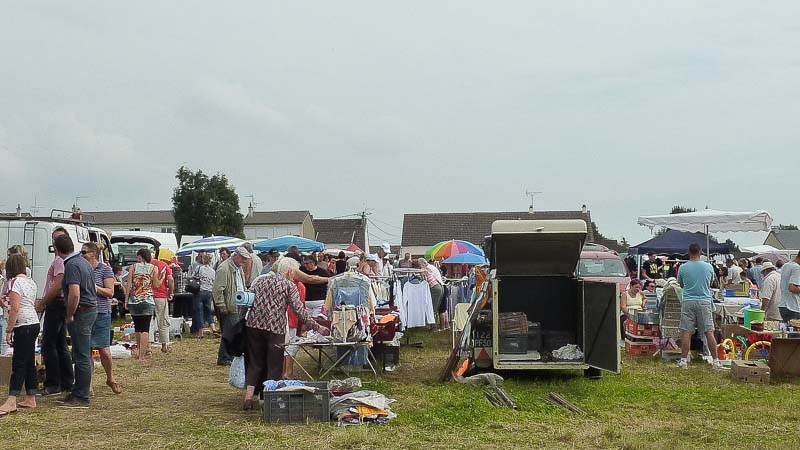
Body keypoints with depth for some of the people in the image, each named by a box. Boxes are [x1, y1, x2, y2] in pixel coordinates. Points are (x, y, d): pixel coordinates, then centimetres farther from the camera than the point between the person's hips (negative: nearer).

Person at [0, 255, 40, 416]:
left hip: (23, 326, -9)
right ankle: (31, 399, 15)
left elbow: (15, 309, -18)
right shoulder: (31, 282, 14)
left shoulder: (15, 282, -11)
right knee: (29, 362, 11)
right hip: (34, 323, 9)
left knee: (18, 363, -12)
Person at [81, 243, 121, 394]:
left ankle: (110, 379, 20)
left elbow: (110, 292, -6)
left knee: (104, 351, -3)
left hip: (101, 315, -4)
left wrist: (94, 287, -16)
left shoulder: (105, 269, -1)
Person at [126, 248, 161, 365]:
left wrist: (126, 300, 3)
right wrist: (162, 278, 20)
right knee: (145, 329, -4)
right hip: (148, 301, -2)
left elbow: (129, 285, -2)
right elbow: (156, 285, 1)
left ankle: (141, 351, 32)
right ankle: (142, 356, -12)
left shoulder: (133, 267, 2)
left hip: (134, 301, 2)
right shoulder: (153, 268, 1)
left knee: (137, 328, 18)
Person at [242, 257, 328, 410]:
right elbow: (299, 309, -5)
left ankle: (248, 398, 8)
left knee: (255, 363, 13)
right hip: (275, 328, -5)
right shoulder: (289, 285, 1)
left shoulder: (260, 280, 16)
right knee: (274, 366, 6)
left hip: (254, 324, 5)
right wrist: (316, 326, -3)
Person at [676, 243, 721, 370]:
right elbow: (711, 282, 16)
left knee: (686, 332, 1)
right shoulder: (708, 267, 1)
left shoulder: (683, 268, -2)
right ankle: (715, 361, 4)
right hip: (704, 301, 1)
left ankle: (684, 360, 1)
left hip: (688, 302, -1)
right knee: (709, 332, 2)